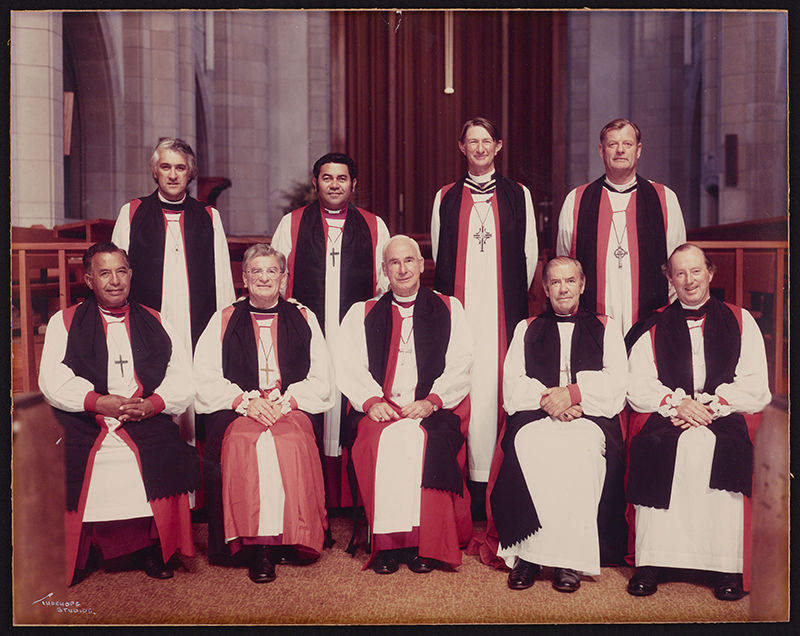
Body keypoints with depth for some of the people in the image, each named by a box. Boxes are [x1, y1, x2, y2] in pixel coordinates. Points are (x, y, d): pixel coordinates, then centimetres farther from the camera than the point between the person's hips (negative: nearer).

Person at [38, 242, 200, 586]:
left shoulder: (155, 322, 19)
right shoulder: (64, 322, 15)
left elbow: (183, 377, 9)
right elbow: (53, 380, 2)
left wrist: (152, 404, -11)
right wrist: (98, 402, -13)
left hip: (147, 422, 0)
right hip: (82, 421, 0)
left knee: (165, 460, -27)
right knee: (66, 463, -26)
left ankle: (150, 547, -4)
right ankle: (69, 556, -2)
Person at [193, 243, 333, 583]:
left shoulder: (303, 318, 15)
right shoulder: (224, 320, 15)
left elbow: (321, 381, 8)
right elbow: (205, 380, 6)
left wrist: (285, 402, -9)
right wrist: (244, 401, -11)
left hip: (292, 410, 0)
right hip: (236, 411, 0)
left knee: (289, 442, -33)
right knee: (245, 443, -33)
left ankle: (291, 538, -19)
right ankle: (256, 543, -24)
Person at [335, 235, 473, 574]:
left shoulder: (449, 309, 15)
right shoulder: (362, 314, 18)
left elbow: (460, 366, 4)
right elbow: (348, 366, 7)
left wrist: (431, 401, -12)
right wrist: (372, 400, -11)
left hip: (435, 410, -1)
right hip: (379, 409, 1)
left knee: (427, 441, -32)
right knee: (381, 442, -31)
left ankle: (426, 544, -21)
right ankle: (385, 543, -20)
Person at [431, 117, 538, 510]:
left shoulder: (519, 195, 11)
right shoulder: (445, 198, 13)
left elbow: (529, 254, 12)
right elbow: (439, 256, 15)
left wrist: (513, 297, 9)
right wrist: (451, 298, 11)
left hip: (504, 308, 0)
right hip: (461, 306, 1)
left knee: (500, 382, -5)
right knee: (466, 384, -5)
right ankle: (473, 476, -1)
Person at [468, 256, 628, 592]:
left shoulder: (606, 328, 20)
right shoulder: (526, 329, 23)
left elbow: (615, 382, 5)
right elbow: (513, 386, 10)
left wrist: (572, 392, -11)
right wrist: (548, 399, -10)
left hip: (590, 416, -1)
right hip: (535, 415, 1)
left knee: (580, 449, -34)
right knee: (527, 447, -33)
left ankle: (570, 559, -29)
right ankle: (527, 553, -28)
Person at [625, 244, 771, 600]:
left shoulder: (740, 322, 15)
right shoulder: (653, 327, 16)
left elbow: (755, 387, 5)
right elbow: (638, 387, 6)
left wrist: (711, 406, -11)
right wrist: (677, 403, -12)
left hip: (726, 418, 0)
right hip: (665, 416, 1)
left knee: (724, 447, -33)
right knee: (654, 446, -31)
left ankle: (727, 567, -25)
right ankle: (652, 562, -25)